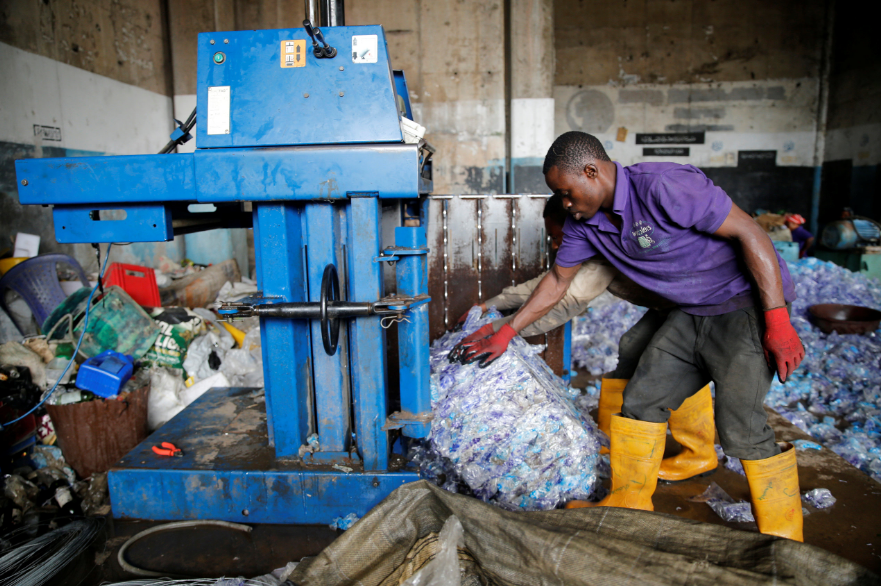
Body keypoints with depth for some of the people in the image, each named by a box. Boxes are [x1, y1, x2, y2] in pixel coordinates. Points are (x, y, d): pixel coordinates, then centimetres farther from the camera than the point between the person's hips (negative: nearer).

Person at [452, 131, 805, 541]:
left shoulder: (663, 187, -24)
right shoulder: (585, 221, 0)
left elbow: (749, 233, -22)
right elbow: (558, 280, 12)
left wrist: (778, 321, -24)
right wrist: (506, 333, 13)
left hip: (747, 304, -7)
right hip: (691, 314, 8)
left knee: (739, 423, -14)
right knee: (641, 398, 4)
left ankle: (783, 544, 5)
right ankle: (625, 507, 19)